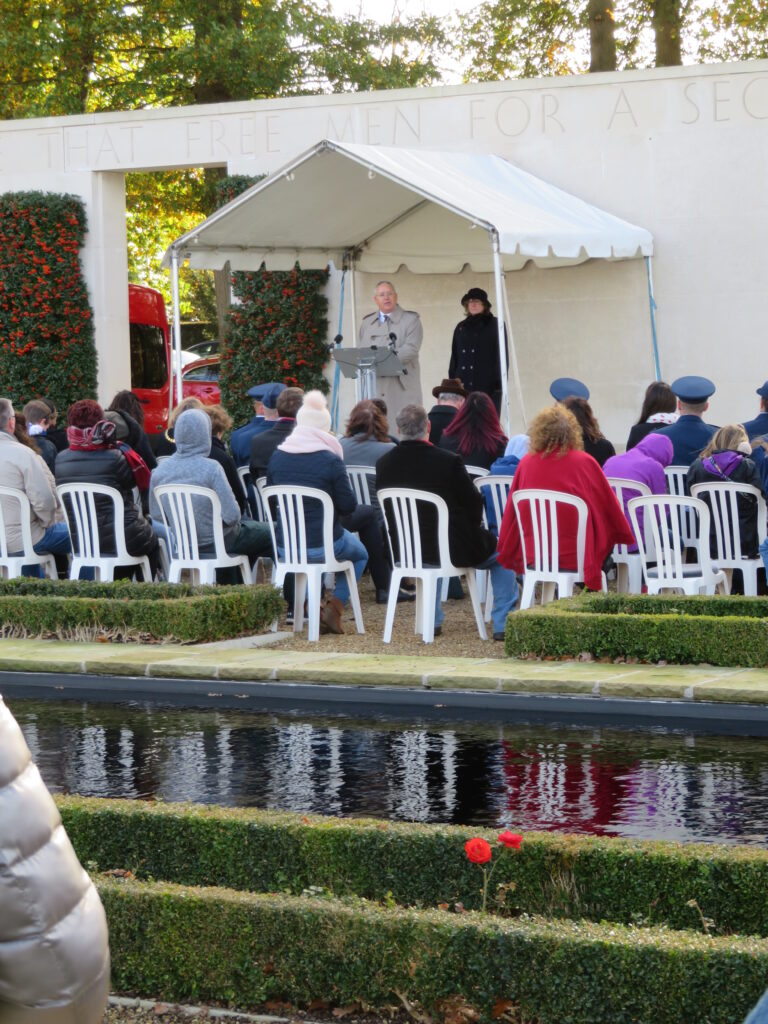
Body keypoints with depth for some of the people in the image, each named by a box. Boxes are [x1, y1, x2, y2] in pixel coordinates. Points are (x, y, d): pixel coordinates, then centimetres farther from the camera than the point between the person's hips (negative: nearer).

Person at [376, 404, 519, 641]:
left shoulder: (384, 463, -8)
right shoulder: (448, 461, -20)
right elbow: (474, 504, -9)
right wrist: (473, 526, 13)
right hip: (453, 549, -5)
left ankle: (433, 620, 38)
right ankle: (503, 624, 17)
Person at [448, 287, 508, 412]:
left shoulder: (495, 325, 6)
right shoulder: (461, 327, 18)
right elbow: (454, 357, 19)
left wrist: (500, 380, -7)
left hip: (488, 385, -4)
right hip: (464, 385, 4)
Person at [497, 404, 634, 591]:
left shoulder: (526, 463, 0)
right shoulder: (584, 462, -5)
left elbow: (511, 513, 7)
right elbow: (610, 506, 5)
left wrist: (506, 553, 21)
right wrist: (623, 535, 24)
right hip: (573, 556, -3)